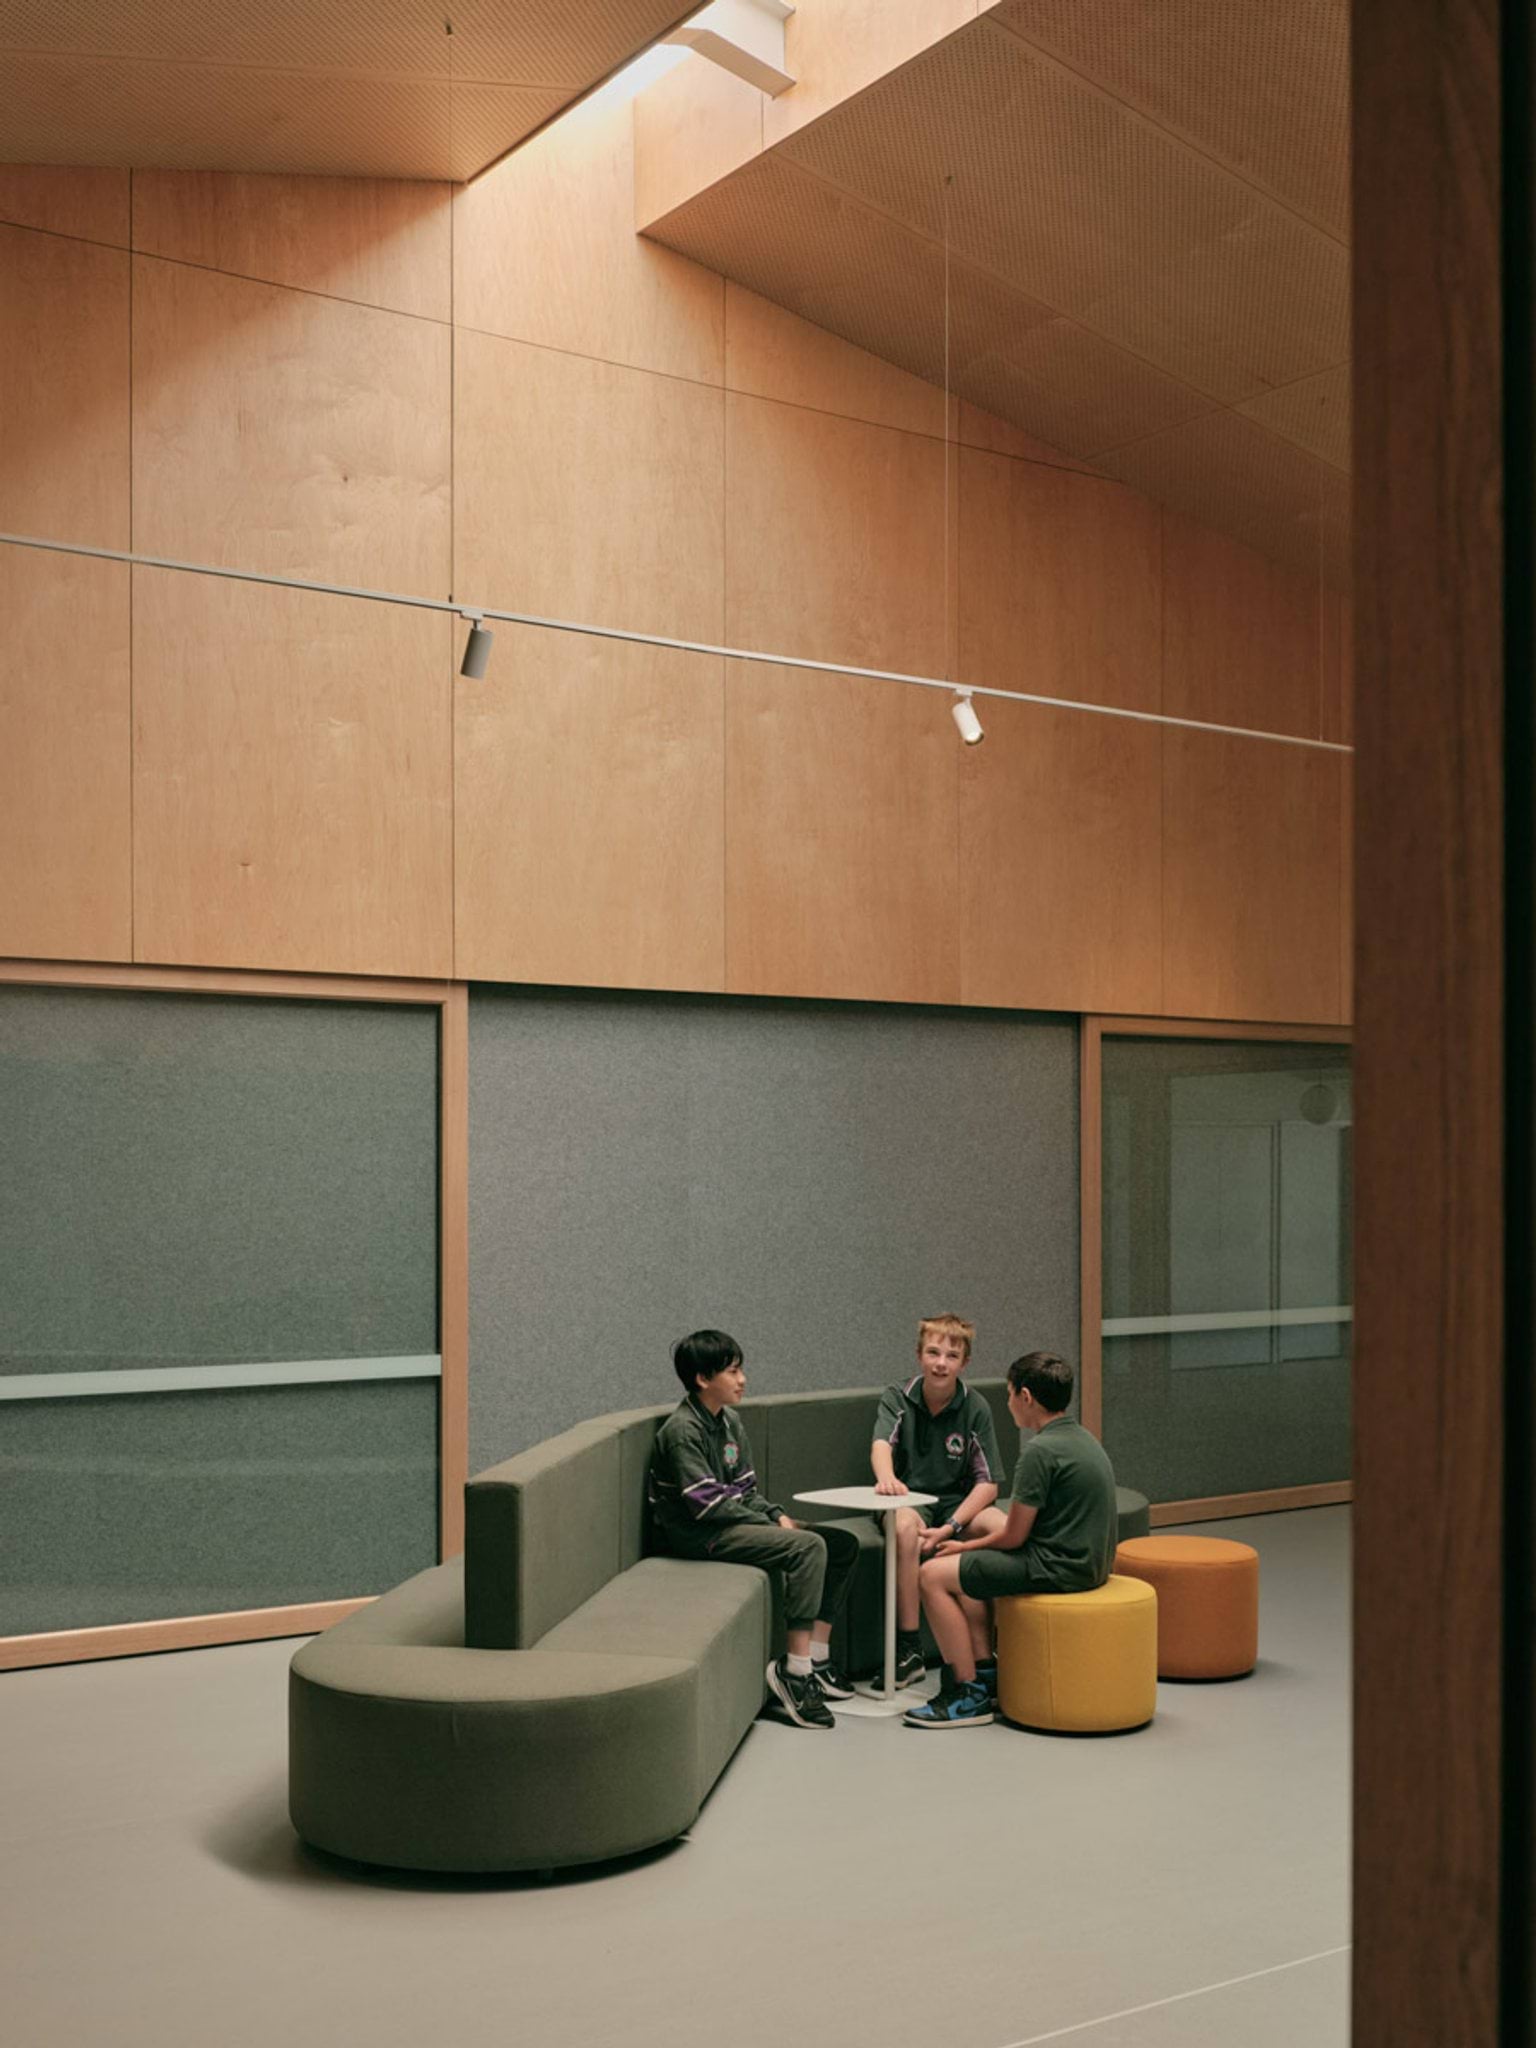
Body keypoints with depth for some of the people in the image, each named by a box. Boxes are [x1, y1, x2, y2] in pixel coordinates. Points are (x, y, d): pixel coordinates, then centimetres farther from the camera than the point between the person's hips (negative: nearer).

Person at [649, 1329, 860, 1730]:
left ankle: (817, 1658, 2)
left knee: (844, 1544, 1)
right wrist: (770, 1525, -14)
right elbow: (708, 1504, -20)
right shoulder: (682, 1430, -16)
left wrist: (777, 1516, -3)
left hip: (734, 1523, 9)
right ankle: (794, 1670, -24)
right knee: (808, 1547, -27)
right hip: (697, 1535, -9)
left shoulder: (730, 1421, 12)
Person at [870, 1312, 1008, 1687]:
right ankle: (909, 1650, -30)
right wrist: (886, 1477, -50)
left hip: (958, 1501, 1)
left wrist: (950, 1527, -22)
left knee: (1006, 1527, -30)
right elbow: (881, 1444, -24)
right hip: (908, 1498, -1)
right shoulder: (898, 1396, -5)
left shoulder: (975, 1407, -4)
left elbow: (988, 1483, -7)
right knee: (905, 1527, -37)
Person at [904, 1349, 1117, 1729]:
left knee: (934, 1575, -6)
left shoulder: (1041, 1450, -19)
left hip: (1057, 1569, -10)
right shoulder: (1083, 1438, 10)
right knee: (969, 1568, 23)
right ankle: (985, 1673, 21)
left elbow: (1014, 1536, -16)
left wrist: (967, 1546, 3)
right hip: (1089, 1562, 10)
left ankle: (969, 1696, -2)